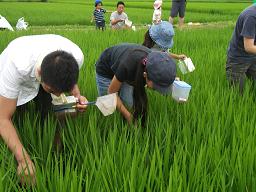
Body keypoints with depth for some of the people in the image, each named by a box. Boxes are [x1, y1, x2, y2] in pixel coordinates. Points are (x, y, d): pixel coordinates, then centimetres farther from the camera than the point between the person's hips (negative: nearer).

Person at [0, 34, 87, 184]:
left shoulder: (77, 57, -33)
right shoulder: (16, 65, -45)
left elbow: (70, 81, -6)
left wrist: (78, 96, -27)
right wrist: (24, 160, -47)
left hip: (45, 77, 3)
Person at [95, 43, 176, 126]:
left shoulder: (153, 62, -31)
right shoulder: (127, 66, -46)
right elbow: (111, 92, -26)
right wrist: (128, 116, -26)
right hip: (105, 69, -4)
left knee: (128, 104, -6)